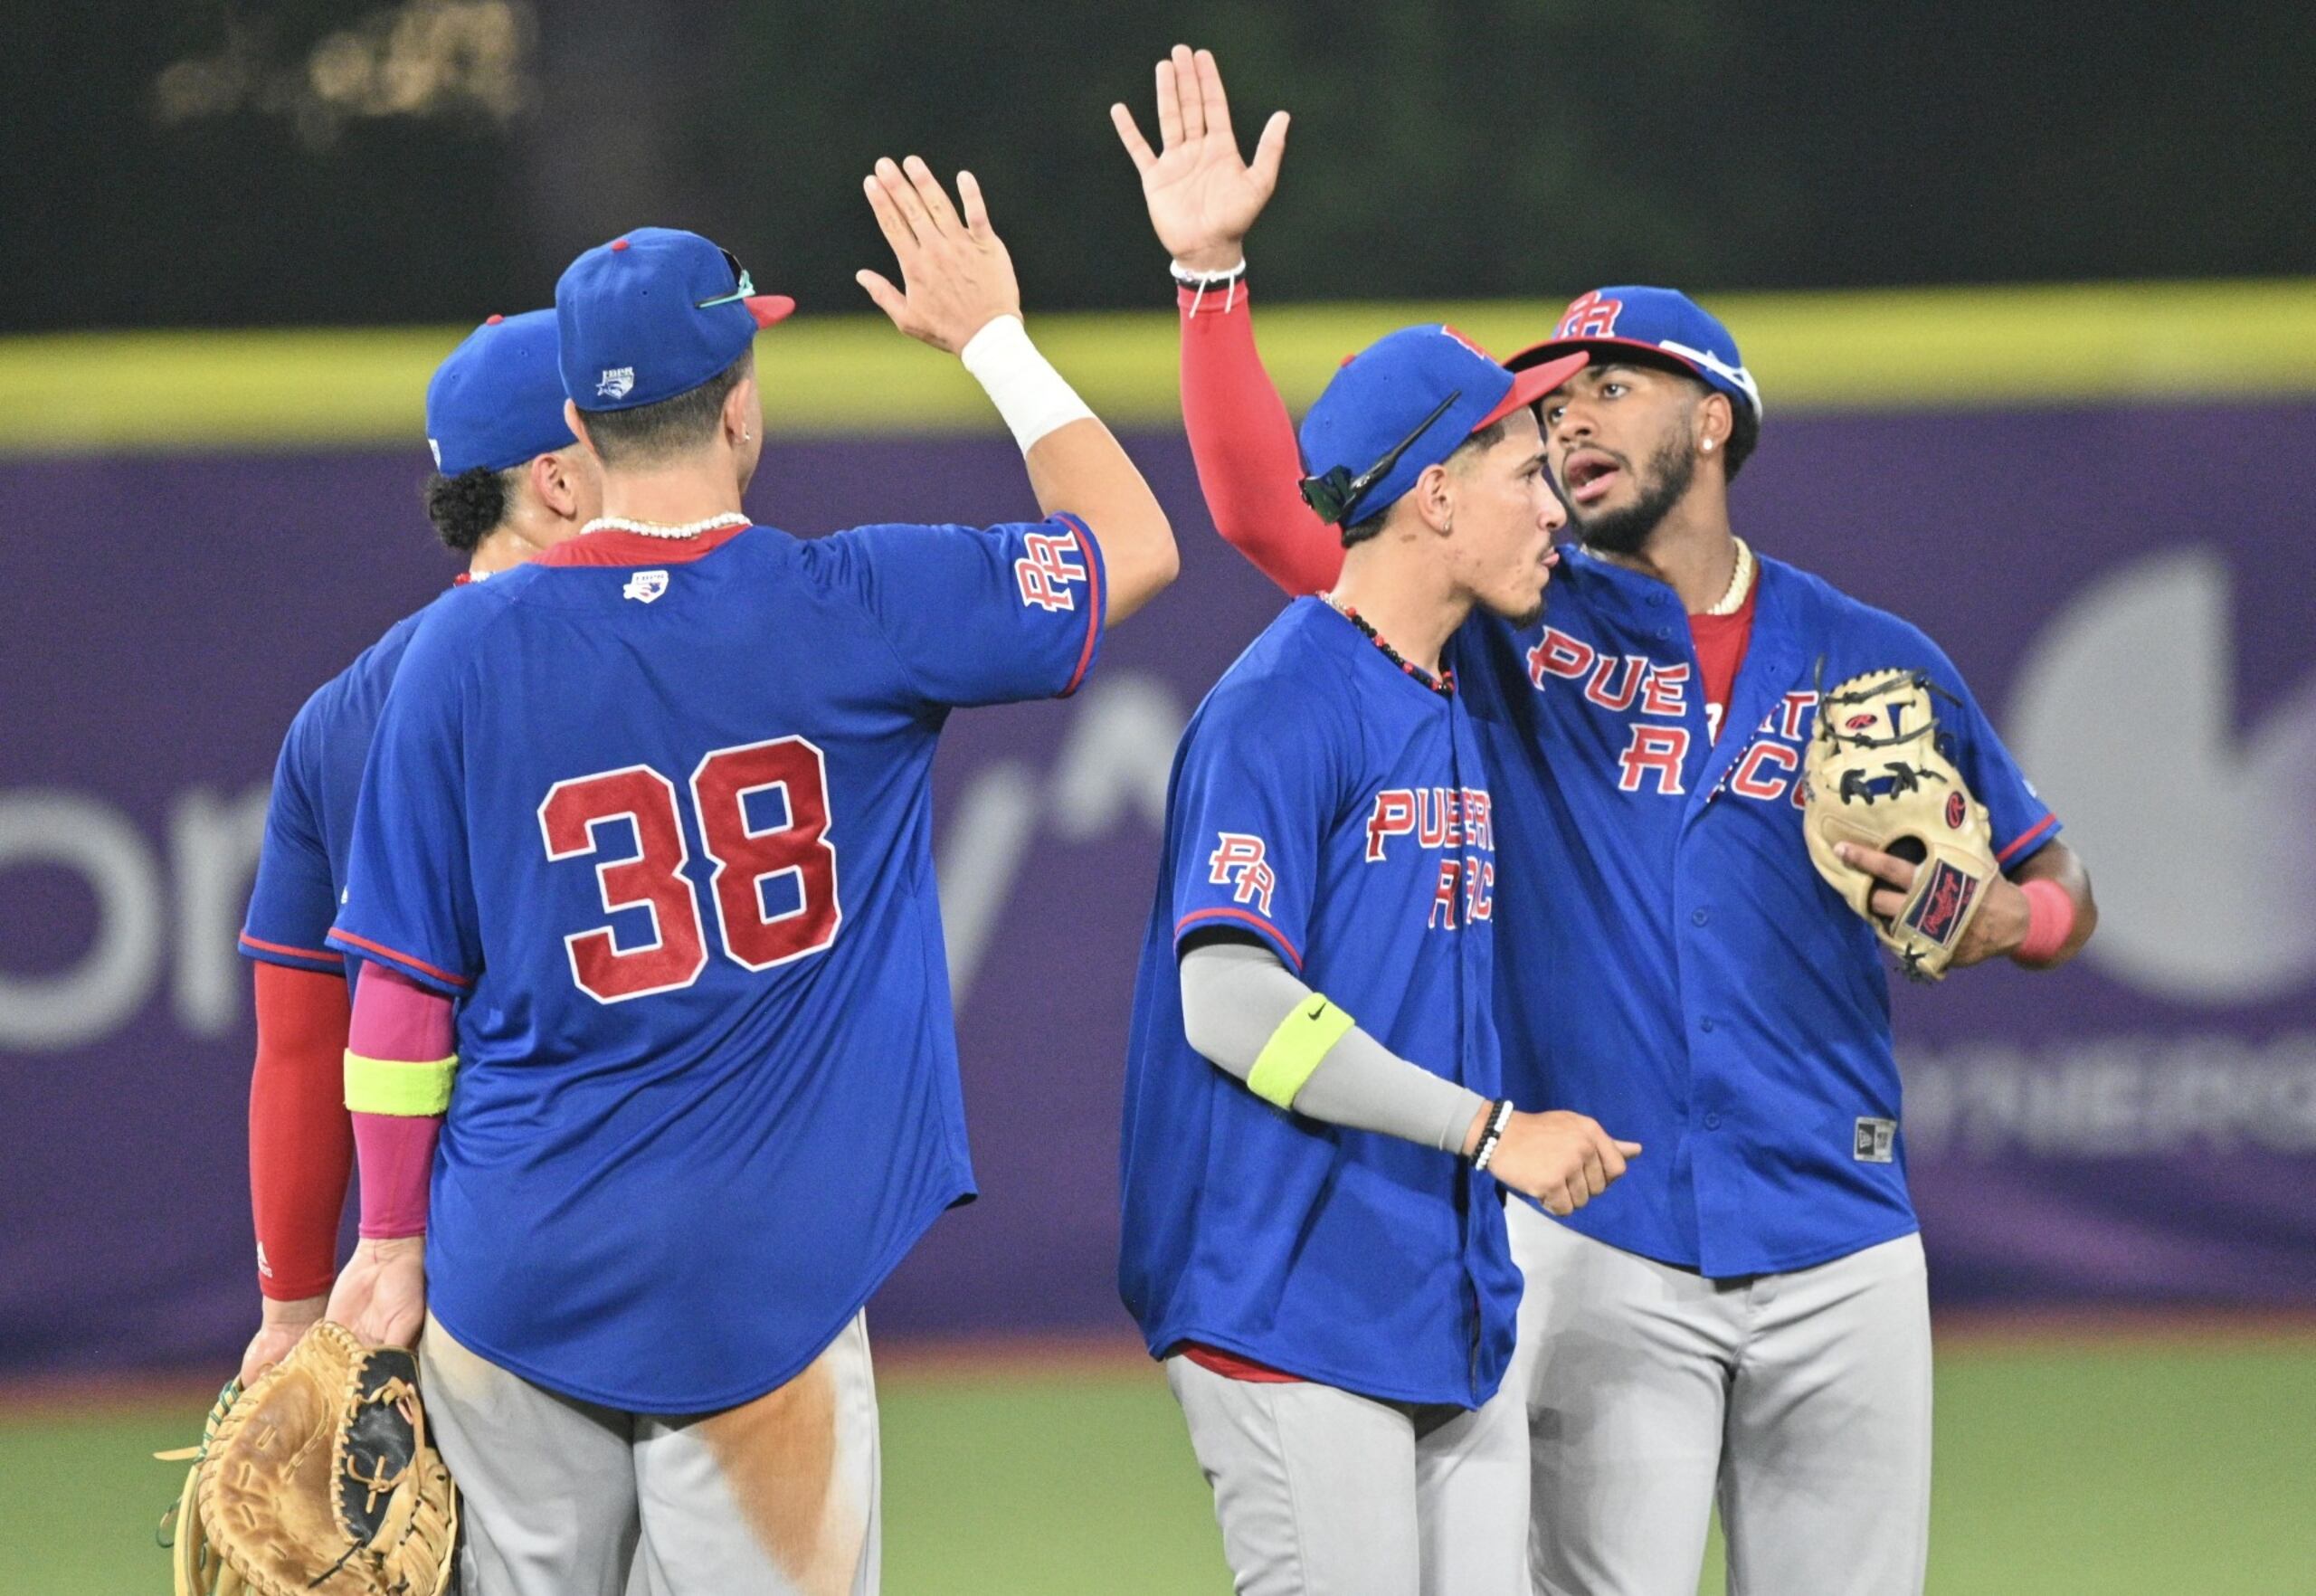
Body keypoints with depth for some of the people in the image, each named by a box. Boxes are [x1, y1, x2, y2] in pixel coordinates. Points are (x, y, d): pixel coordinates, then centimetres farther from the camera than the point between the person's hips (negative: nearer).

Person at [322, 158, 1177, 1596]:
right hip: (752, 1292, -2)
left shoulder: (468, 649, -3)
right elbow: (1135, 543, 7)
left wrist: (393, 1241, 10)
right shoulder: (857, 611, -7)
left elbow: (404, 986, 1)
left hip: (514, 1266, 2)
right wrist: (994, 338, 17)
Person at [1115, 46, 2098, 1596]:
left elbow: (2061, 891, 15)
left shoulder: (1874, 661, 9)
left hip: (1840, 1254, 1)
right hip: (1601, 1249, -1)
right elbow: (1268, 508, -3)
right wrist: (1211, 264, -13)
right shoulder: (1522, 625, 7)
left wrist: (1995, 921, -9)